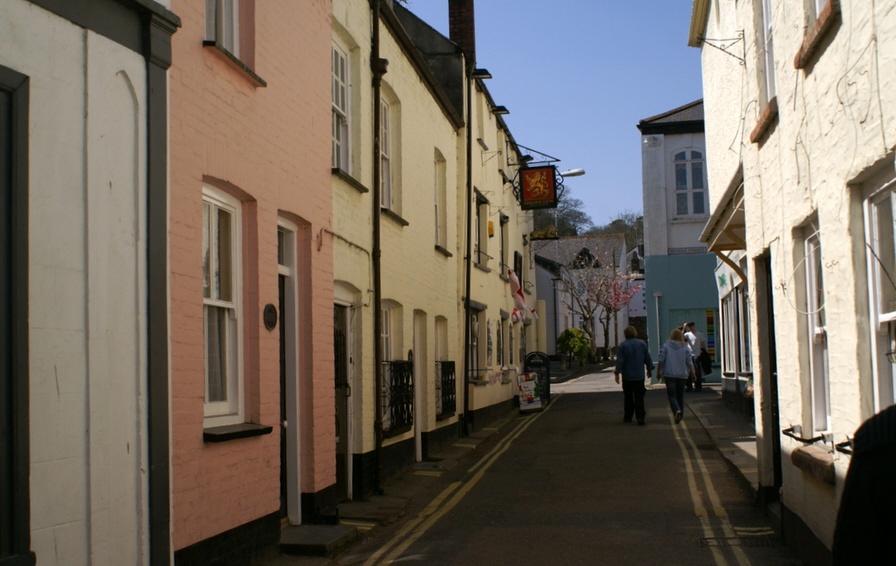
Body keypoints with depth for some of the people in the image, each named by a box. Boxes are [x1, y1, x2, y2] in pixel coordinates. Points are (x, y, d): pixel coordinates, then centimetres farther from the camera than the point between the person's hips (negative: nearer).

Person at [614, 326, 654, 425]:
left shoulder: (622, 346, -6)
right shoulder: (642, 343, 2)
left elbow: (619, 361, -10)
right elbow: (648, 358, 7)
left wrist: (617, 373, -5)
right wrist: (649, 369, 18)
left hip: (627, 376, -2)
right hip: (639, 376, 2)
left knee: (628, 397, 10)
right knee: (639, 398, 2)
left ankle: (628, 416, 16)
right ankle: (640, 417, -5)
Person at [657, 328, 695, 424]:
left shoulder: (666, 346, -2)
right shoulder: (685, 347, 1)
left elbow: (661, 360, -5)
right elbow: (689, 362, -2)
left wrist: (658, 372, 4)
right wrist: (692, 373, 7)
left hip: (669, 374, -2)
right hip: (682, 374, 2)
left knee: (672, 395, -3)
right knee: (680, 395, 15)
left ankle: (677, 411, -27)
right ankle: (680, 414, 19)